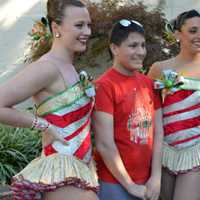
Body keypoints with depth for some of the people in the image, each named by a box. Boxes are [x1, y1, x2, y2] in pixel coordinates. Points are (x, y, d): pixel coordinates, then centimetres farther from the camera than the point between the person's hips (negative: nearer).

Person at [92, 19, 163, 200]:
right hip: (115, 183, -6)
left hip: (147, 183, 6)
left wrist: (156, 177, -2)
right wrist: (130, 185, -11)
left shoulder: (149, 83, 6)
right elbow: (104, 144, -17)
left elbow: (158, 132, 6)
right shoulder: (105, 86, -14)